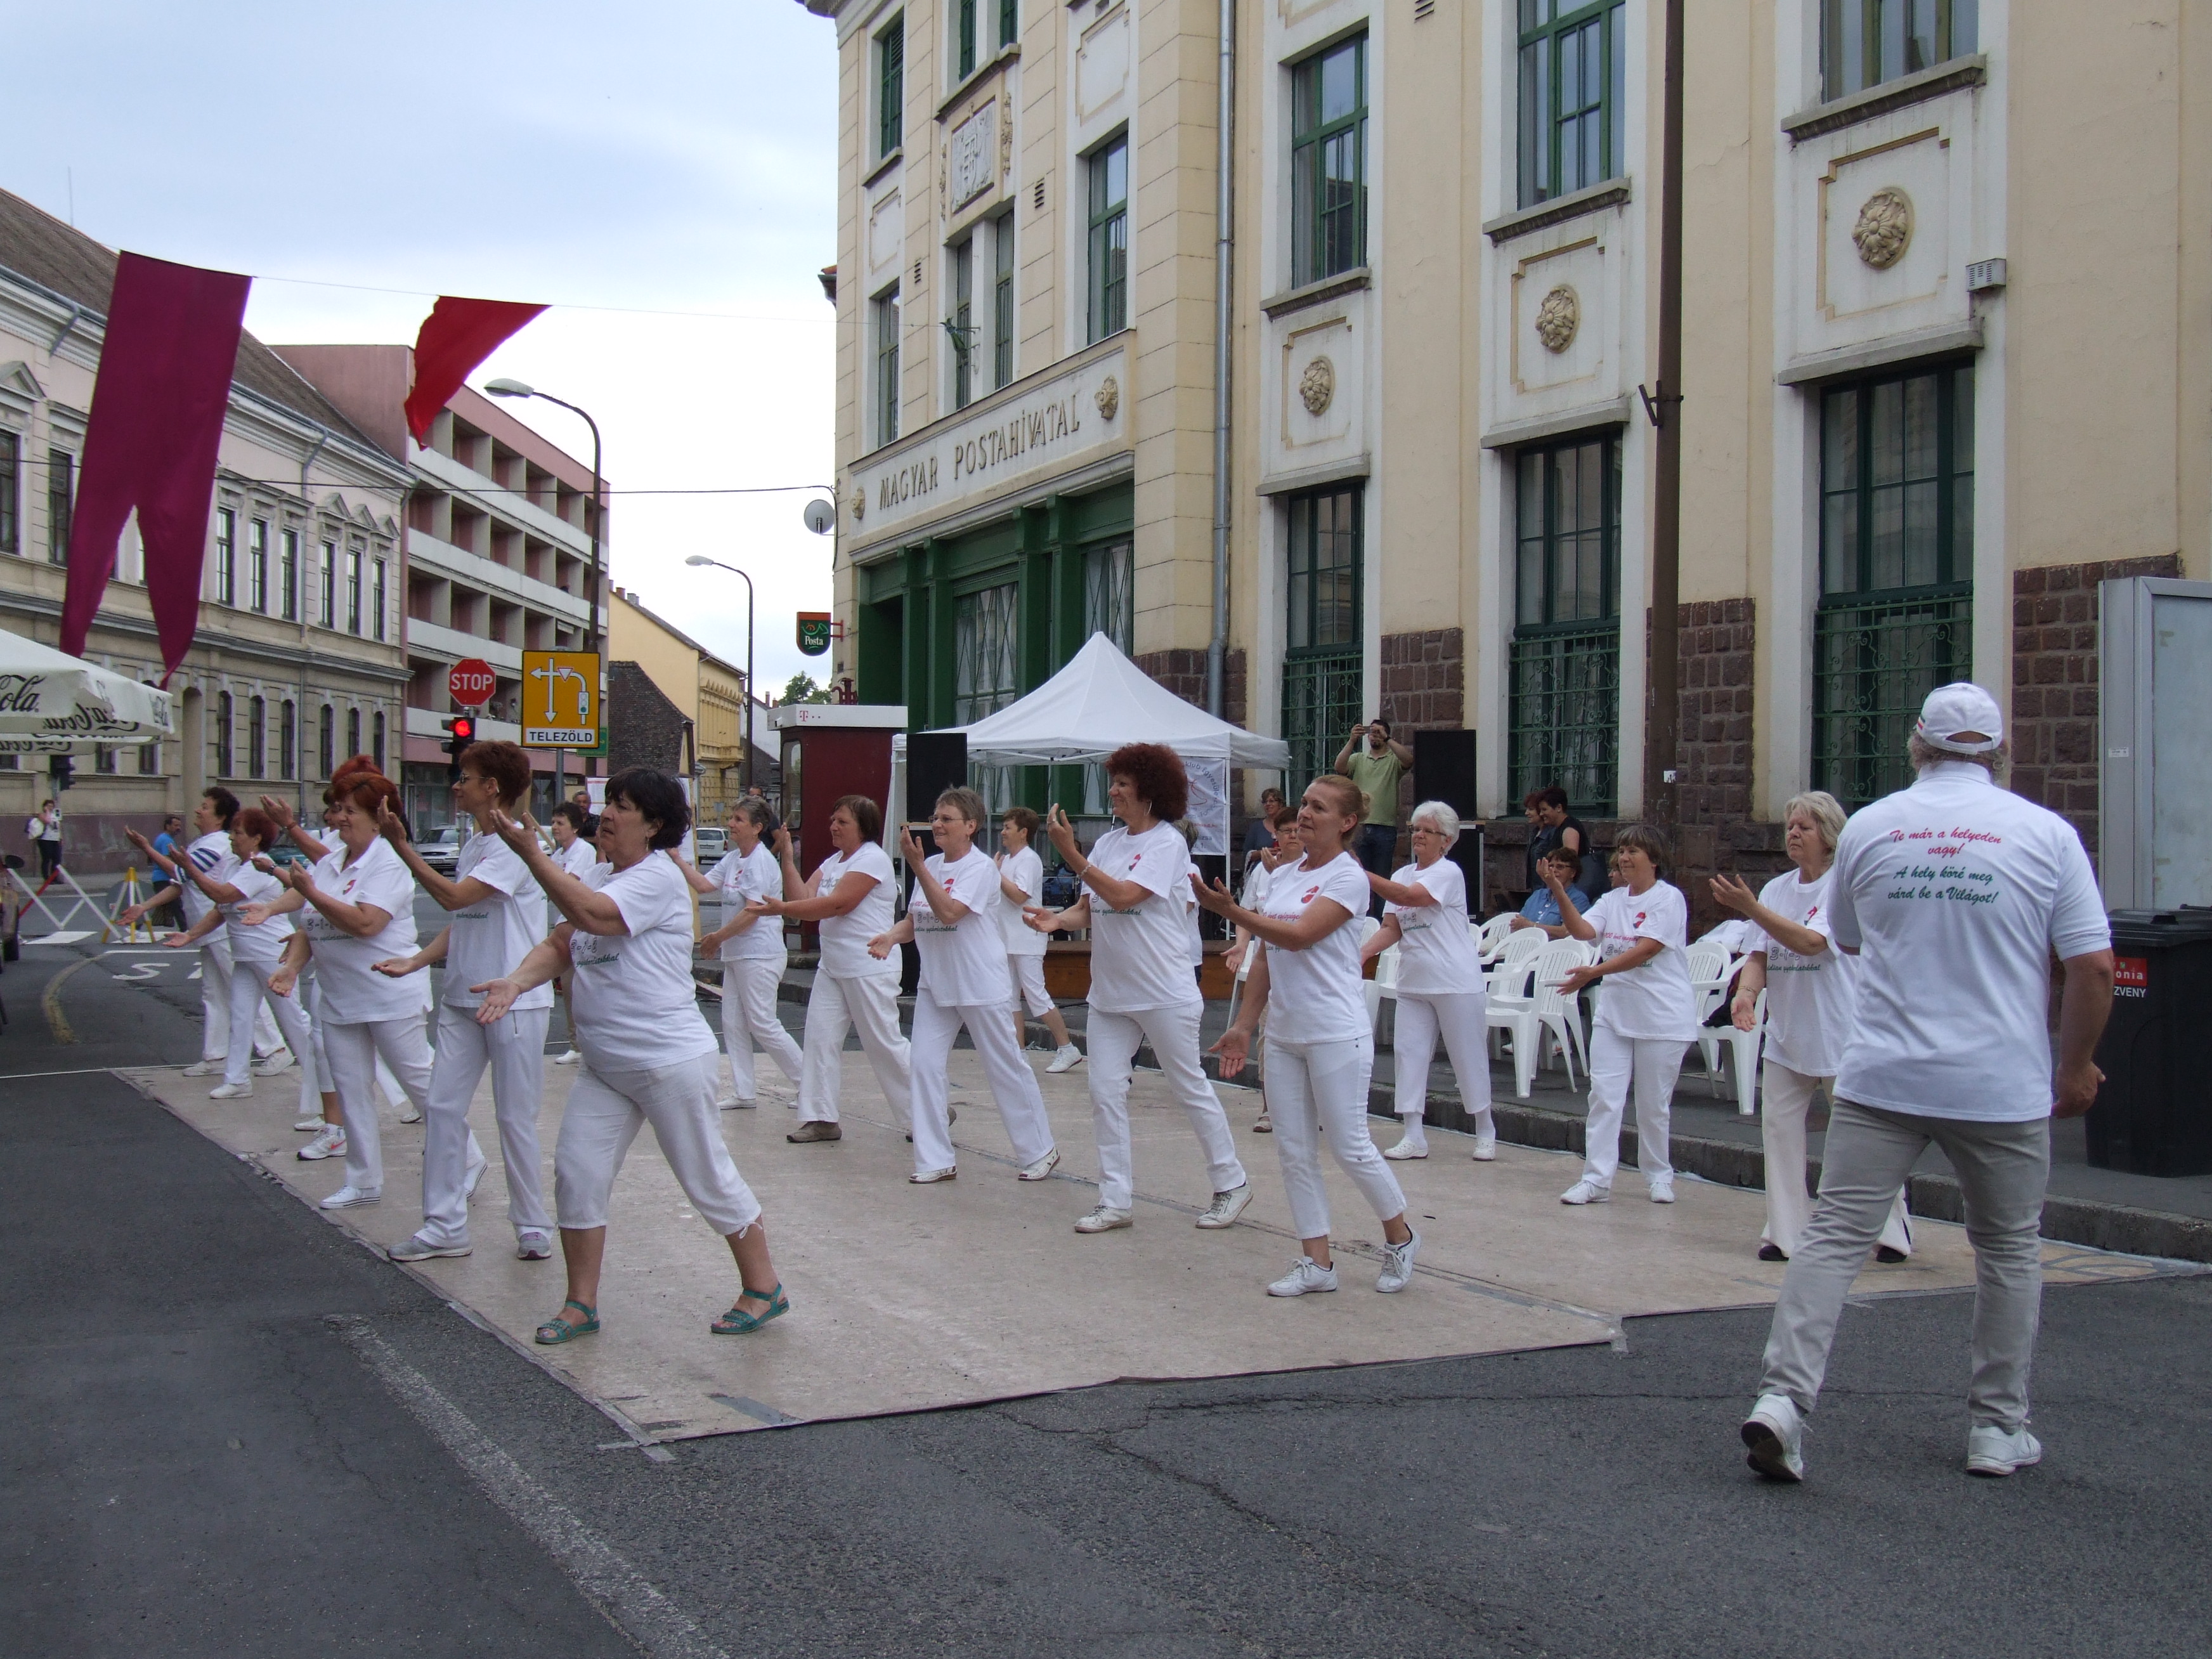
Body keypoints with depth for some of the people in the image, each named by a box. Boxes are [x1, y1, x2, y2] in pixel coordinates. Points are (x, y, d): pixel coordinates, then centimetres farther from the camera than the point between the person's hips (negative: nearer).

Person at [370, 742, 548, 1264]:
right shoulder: (473, 846, 13)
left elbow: (454, 898, -22)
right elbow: (461, 923, 16)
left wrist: (400, 845, -21)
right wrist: (417, 960, 1)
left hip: (514, 1001, -8)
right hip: (462, 998, 8)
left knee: (515, 1119, 1)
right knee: (442, 1108, 5)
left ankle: (533, 1226, 15)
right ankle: (443, 1225, 13)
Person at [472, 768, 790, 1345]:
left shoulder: (658, 877, -15)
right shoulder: (597, 877, 12)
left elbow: (593, 916, -30)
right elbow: (562, 944, 7)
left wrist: (530, 853, -31)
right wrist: (516, 981, -13)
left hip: (671, 1060, -8)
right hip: (605, 1064, 8)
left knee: (710, 1181, 3)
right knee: (577, 1175, 4)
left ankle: (763, 1289, 19)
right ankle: (581, 1304, 16)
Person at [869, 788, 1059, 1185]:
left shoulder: (981, 867, -13)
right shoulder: (931, 865, 8)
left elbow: (949, 912, -26)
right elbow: (914, 920, 13)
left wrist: (916, 864, -28)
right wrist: (891, 937, -8)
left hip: (980, 986, -7)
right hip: (935, 985, 7)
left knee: (1005, 1069, 4)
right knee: (925, 1066, -3)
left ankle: (1039, 1151, 19)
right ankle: (935, 1160, 4)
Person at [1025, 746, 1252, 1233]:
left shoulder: (1168, 842, -11)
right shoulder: (1108, 842, 9)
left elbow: (1123, 896, -23)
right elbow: (1088, 908, 9)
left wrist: (1070, 853, -23)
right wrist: (1056, 919, -12)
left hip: (1164, 993, -7)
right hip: (1110, 992, 7)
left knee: (1190, 1090, 5)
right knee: (1106, 1093, 2)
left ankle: (1230, 1184, 21)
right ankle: (1116, 1201, 8)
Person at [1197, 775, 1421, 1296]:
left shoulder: (1348, 877, -9)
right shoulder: (1282, 877, 13)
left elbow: (1298, 935, -21)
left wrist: (1232, 911, -28)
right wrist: (1243, 1026, 11)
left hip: (1337, 1034, -7)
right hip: (1284, 1034, 7)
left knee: (1350, 1149, -1)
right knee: (1293, 1151, 6)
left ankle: (1400, 1238, 21)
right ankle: (1316, 1262, 13)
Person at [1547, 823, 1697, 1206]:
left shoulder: (1668, 898, -9)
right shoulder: (1612, 899, 10)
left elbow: (1646, 949, -19)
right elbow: (1582, 930, -5)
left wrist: (1595, 973, -27)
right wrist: (1559, 891, -20)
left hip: (1662, 1018, -5)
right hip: (1614, 1012, 5)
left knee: (1653, 1105, 5)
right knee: (1604, 1096, -3)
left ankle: (1658, 1176, 22)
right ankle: (1596, 1179, -2)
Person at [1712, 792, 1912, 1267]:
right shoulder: (1777, 889, 7)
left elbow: (1811, 942, -24)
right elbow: (1759, 953, 3)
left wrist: (1753, 909, -32)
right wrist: (1746, 992, -17)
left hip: (1841, 1035, -6)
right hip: (1786, 1033, 6)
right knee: (1779, 1126, 1)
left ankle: (1892, 1230, 18)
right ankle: (1786, 1233, 8)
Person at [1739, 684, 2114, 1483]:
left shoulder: (1868, 828, 3)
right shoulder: (2046, 833, -3)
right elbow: (2094, 967, -5)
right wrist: (2076, 1064, 7)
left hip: (1881, 1078, 1)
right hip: (2004, 1086, 0)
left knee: (1834, 1236, 0)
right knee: (2010, 1252, 15)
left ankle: (1783, 1397, -13)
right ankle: (1998, 1429, 23)